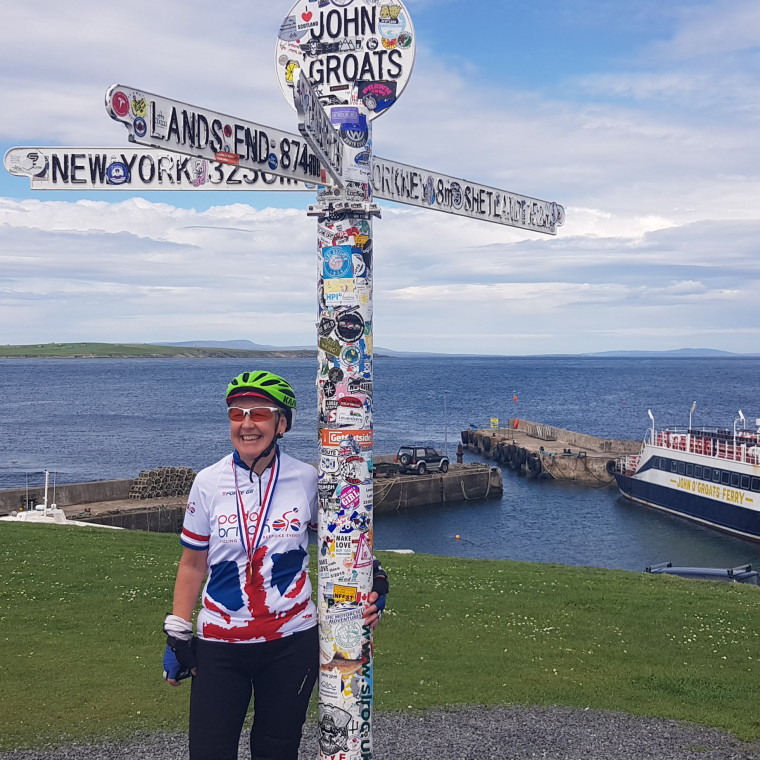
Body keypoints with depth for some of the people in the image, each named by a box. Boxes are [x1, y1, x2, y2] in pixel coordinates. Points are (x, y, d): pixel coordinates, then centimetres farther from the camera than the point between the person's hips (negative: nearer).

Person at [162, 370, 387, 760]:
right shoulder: (208, 482, -4)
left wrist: (373, 578, -7)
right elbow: (193, 564, 5)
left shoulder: (307, 479, -5)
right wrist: (176, 635, 4)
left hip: (291, 642, 0)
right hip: (219, 645, 0)